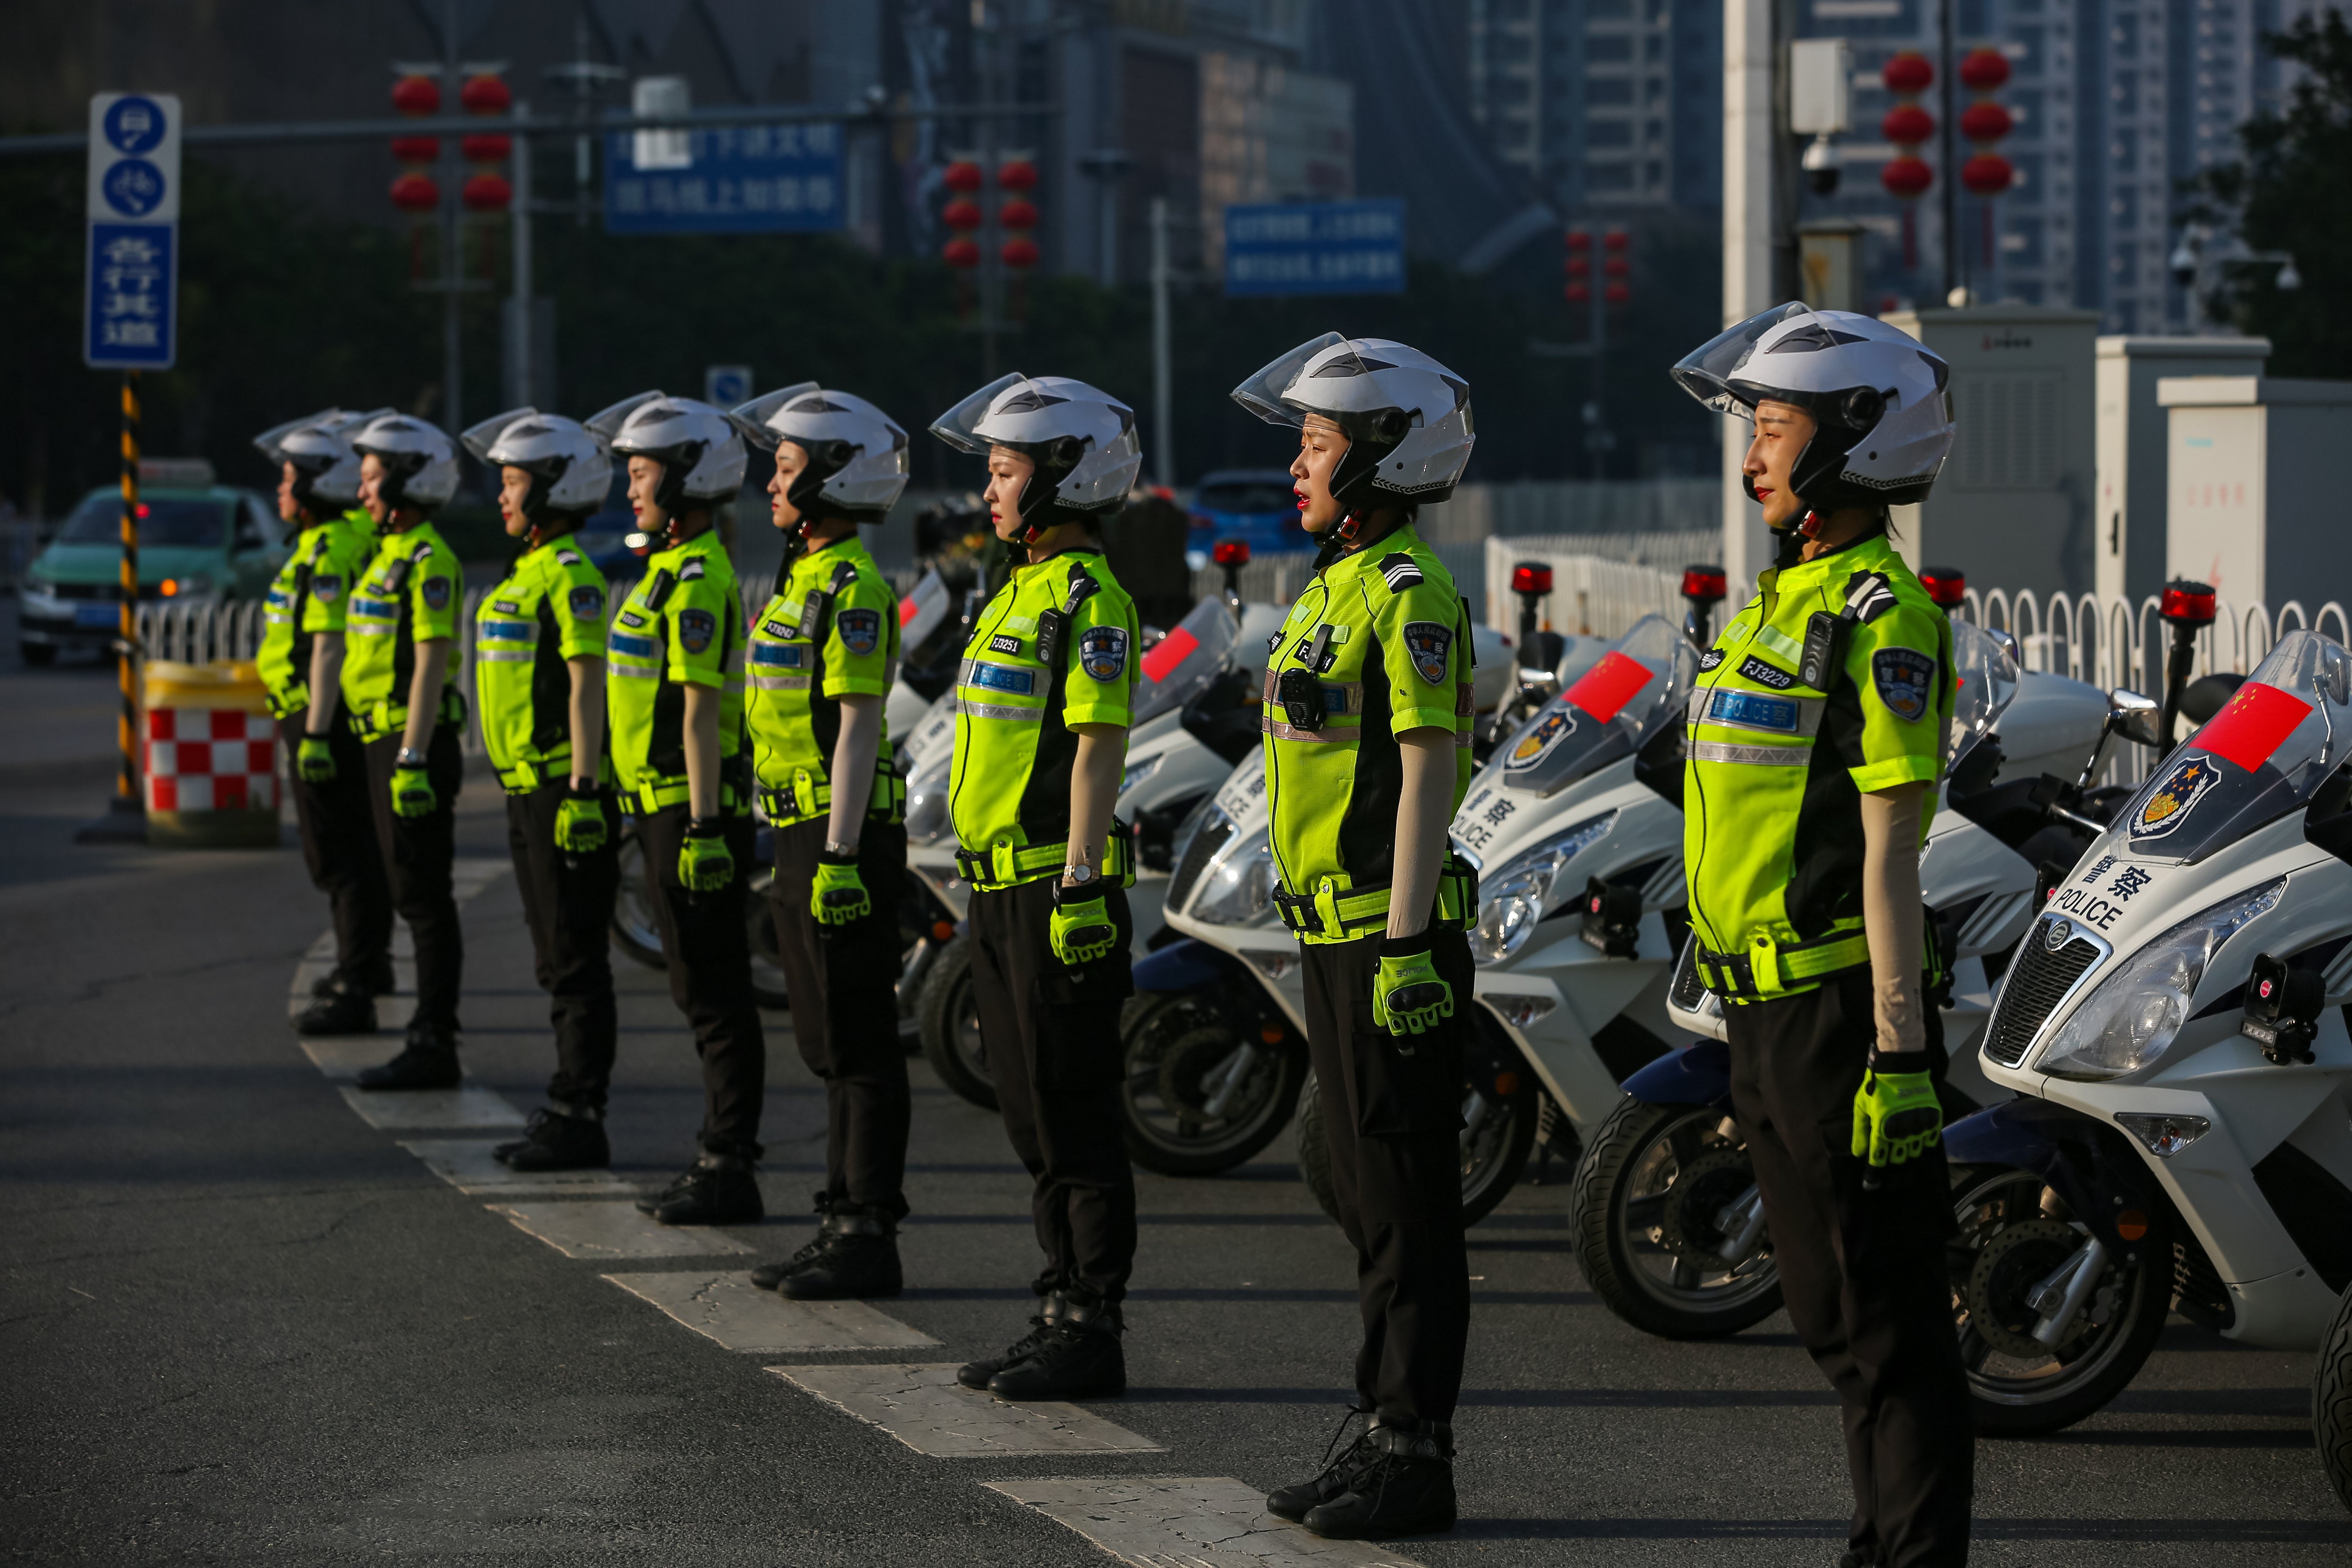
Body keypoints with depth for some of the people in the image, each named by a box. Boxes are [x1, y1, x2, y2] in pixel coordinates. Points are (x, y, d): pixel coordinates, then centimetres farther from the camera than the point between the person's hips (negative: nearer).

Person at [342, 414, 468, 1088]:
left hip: (415, 742, -10)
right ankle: (429, 1036, 15)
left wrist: (413, 761, -24)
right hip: (389, 742, 10)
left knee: (425, 898, -8)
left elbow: (431, 665, -20)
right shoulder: (390, 554, 17)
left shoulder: (428, 561, -14)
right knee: (413, 897, 12)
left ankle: (434, 1047, -7)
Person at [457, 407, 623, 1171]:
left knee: (577, 963, -6)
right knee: (556, 962, 13)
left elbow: (586, 686, -19)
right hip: (530, 791, 10)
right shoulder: (528, 572, 17)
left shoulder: (570, 575, -14)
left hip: (565, 790, -10)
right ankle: (567, 1109, 19)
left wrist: (582, 793, -23)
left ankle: (580, 1121, -4)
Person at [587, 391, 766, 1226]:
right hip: (668, 806, 10)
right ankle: (721, 1158, 20)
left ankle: (730, 1173, -3)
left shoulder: (696, 581, -17)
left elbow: (701, 711, -21)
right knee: (702, 990, 14)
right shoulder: (677, 569, 15)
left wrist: (704, 828, -24)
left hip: (694, 807, -10)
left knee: (714, 993, -6)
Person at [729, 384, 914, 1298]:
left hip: (844, 834, -10)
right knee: (829, 1048, 14)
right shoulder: (808, 579, 16)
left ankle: (871, 1239, -3)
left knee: (860, 1048, -6)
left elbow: (858, 729, -19)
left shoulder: (852, 589, -15)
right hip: (803, 835, 10)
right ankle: (845, 1219, 19)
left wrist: (840, 857, -23)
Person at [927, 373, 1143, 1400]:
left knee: (1076, 1122, -5)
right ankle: (1063, 1309, 19)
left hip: (1058, 889, -10)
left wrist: (1080, 890, -23)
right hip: (1002, 890, 10)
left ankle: (1095, 1333, -1)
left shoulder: (1088, 600, -13)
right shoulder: (1022, 592, 17)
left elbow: (1099, 750, -18)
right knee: (1033, 1117, 13)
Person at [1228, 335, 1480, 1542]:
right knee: (1365, 1200, 14)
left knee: (1407, 1207, -4)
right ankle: (1383, 1431, 21)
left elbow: (1429, 774, -19)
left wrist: (1408, 948, -22)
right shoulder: (1336, 586, 16)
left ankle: (1418, 1455, 0)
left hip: (1392, 936, -10)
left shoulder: (1407, 594, -15)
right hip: (1335, 934, 10)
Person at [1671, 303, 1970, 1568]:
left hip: (1839, 1001, -10)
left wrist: (1900, 1048, -20)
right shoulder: (1781, 598, 15)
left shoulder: (1879, 616, -14)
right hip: (1768, 1004, 10)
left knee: (1888, 1319, -4)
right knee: (1829, 1312, 15)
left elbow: (1888, 850, -18)